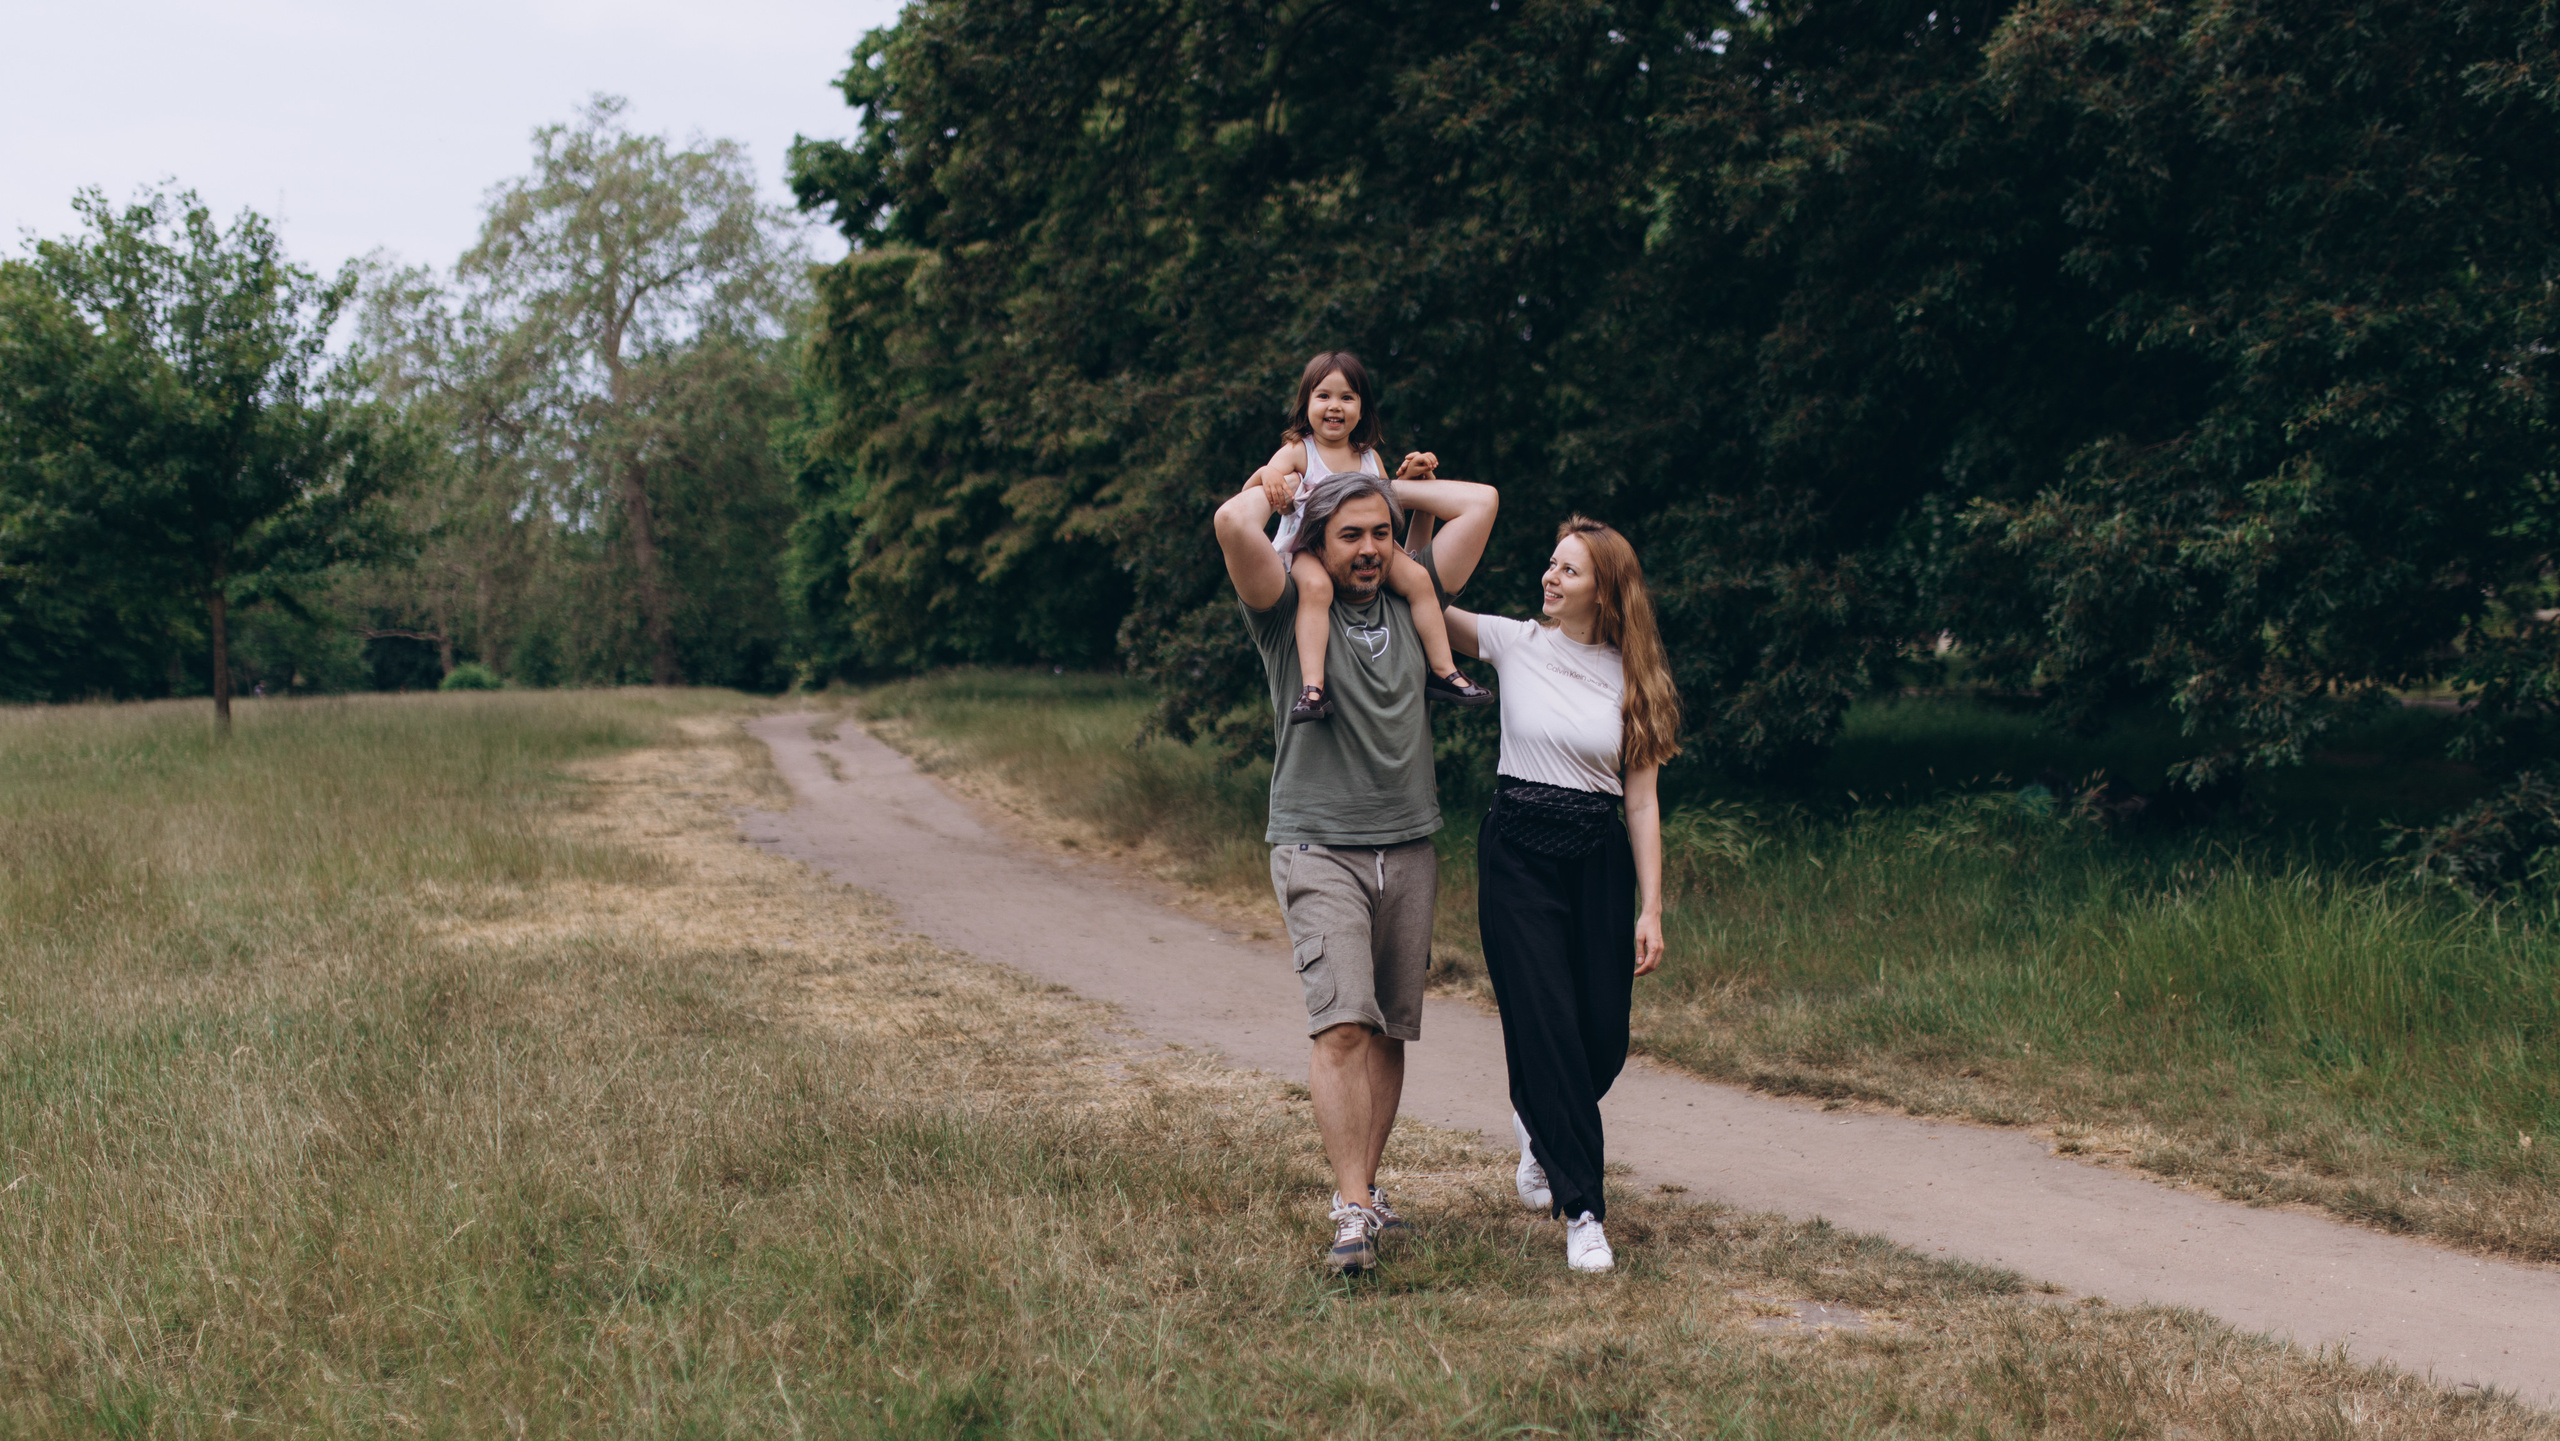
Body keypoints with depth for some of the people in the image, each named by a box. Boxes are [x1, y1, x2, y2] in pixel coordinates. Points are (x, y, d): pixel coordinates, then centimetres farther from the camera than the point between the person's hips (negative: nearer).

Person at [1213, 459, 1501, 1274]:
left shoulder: (1410, 604, 12)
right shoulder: (1288, 610, 0)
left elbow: (1480, 502, 12)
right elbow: (1233, 524, -18)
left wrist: (1390, 488, 17)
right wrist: (1271, 487, 2)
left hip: (1408, 850, 5)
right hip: (1319, 847, -4)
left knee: (1390, 1031, 5)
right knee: (1342, 1024, -15)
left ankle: (1364, 1187, 14)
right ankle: (1354, 1208, -16)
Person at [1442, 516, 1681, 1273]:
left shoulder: (1632, 677, 3)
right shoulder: (1515, 644, 1)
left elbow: (1641, 799, 3)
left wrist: (1651, 909, -1)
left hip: (1599, 858, 2)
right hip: (1517, 850, -2)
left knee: (1604, 1039, 3)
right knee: (1546, 1026, -8)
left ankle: (1539, 1125, 37)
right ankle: (1583, 1210, -1)